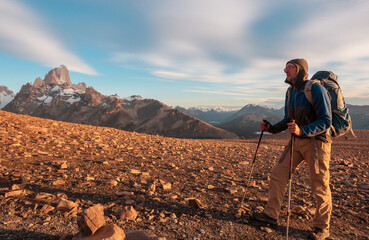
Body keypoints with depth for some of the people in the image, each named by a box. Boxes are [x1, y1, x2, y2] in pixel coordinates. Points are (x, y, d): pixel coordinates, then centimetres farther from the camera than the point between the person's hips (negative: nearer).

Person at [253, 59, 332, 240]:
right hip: (297, 142, 7)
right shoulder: (290, 92, 7)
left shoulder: (316, 89, -15)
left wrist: (302, 131, -34)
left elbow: (326, 121, -19)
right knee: (278, 174, 4)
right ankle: (271, 214, 17)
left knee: (319, 187, 3)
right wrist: (272, 128, 0)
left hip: (316, 142, -7)